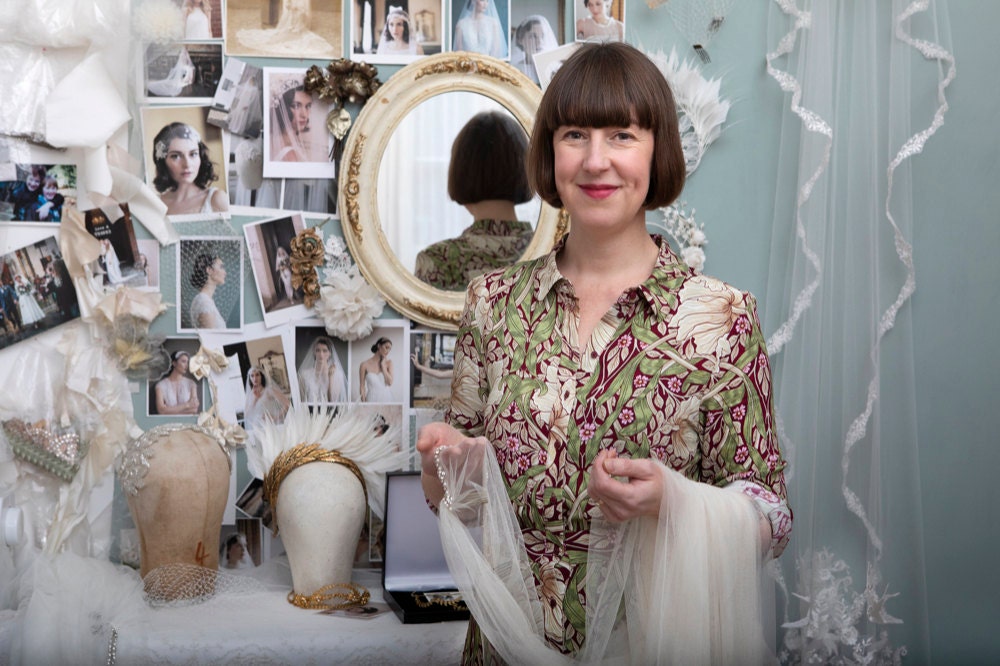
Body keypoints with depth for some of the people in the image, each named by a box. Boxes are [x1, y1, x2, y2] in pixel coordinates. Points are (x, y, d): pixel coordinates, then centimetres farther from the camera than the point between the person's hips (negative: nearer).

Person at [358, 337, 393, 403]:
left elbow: (390, 382, -5)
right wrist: (364, 404, -4)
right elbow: (362, 386, 2)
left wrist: (383, 365, -4)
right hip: (372, 400, -2)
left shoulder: (388, 363, 6)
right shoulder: (365, 364, -1)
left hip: (386, 398, 2)